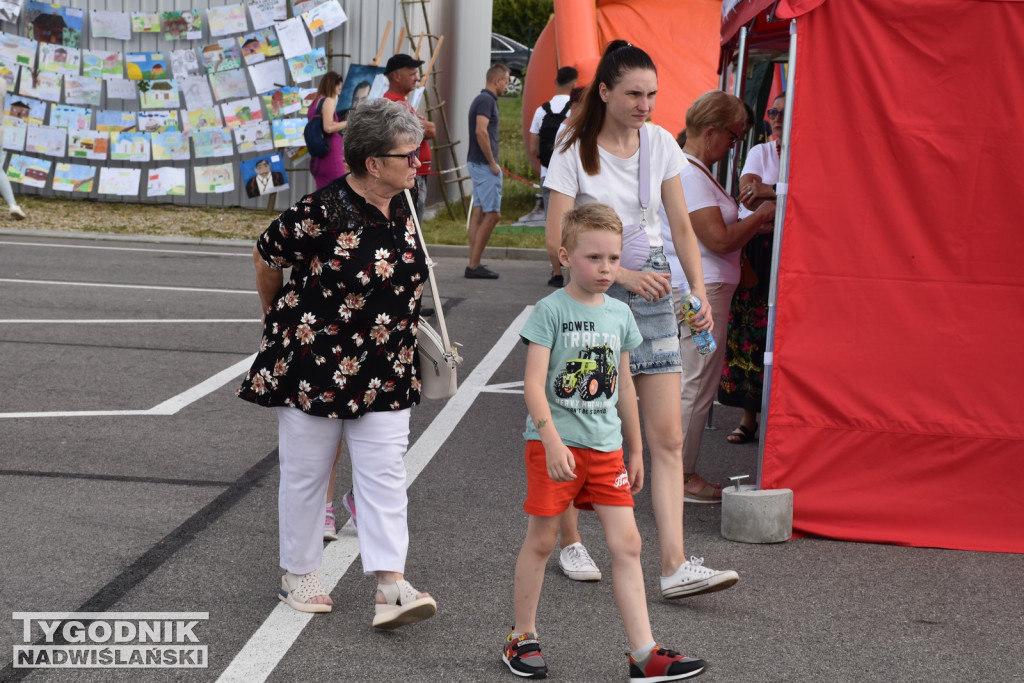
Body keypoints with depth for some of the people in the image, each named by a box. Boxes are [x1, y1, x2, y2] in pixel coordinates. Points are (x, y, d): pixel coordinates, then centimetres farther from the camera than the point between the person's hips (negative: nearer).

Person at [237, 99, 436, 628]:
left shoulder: (400, 209, 2)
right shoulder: (324, 211, -19)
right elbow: (265, 256, -4)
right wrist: (277, 317, 10)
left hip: (384, 375, 6)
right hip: (314, 364, -6)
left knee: (384, 474, -1)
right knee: (306, 473, 8)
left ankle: (391, 587, -3)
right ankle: (299, 576, 24)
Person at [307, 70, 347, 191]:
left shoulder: (314, 103, 18)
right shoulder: (328, 101, -6)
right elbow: (328, 127, -20)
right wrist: (348, 122, -8)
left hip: (317, 160, 8)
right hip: (331, 158, -8)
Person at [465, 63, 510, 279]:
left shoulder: (481, 99, 16)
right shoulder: (487, 100, -14)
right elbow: (481, 132, -25)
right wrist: (492, 163, -19)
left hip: (476, 162, 10)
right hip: (484, 164, -10)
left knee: (479, 212, 9)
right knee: (492, 213, -8)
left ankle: (473, 264, 10)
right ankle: (474, 265, -8)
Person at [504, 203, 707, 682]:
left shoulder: (620, 314, 9)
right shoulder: (551, 310, -8)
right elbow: (534, 383, -15)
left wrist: (636, 450, 19)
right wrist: (551, 439, -27)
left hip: (605, 446, 5)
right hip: (555, 443, -5)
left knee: (626, 543, -1)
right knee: (541, 539, 5)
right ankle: (522, 639, 21)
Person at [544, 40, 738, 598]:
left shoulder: (660, 143, 6)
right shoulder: (575, 152, -7)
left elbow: (681, 226, 11)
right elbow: (557, 238, -11)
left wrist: (699, 289, -1)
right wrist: (623, 274, -19)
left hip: (652, 294, 4)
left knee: (668, 438, -4)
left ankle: (675, 567, -6)